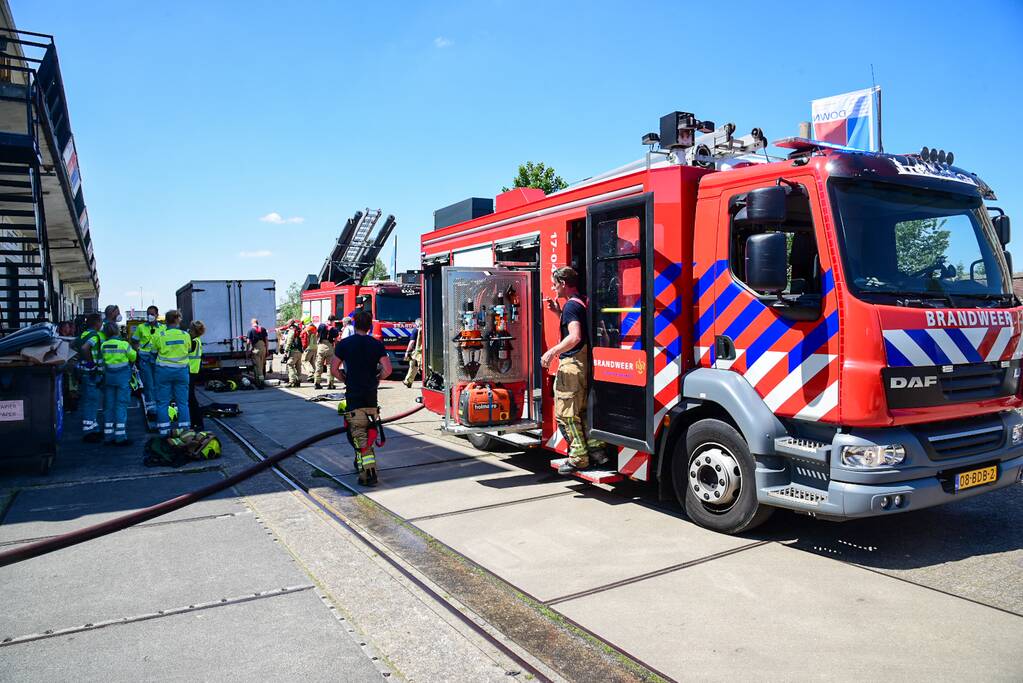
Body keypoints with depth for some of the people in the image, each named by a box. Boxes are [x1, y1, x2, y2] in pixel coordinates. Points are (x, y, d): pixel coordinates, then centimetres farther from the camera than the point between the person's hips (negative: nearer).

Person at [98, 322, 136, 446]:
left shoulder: (103, 346, -3)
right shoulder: (124, 344, -11)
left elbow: (102, 358, 1)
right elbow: (133, 357, 1)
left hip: (108, 376, 4)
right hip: (123, 376, -4)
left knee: (108, 405, 11)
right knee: (121, 405, 0)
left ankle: (108, 437, 16)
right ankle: (120, 437, -2)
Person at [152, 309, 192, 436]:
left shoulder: (160, 335, -7)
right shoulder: (185, 335, -4)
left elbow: (154, 350, 3)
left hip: (164, 370, -1)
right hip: (181, 370, 1)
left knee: (163, 402, 7)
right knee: (182, 402, 8)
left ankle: (164, 430, 7)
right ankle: (184, 429, 9)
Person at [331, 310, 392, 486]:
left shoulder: (344, 344, -3)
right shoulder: (377, 344, 0)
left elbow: (334, 369, -2)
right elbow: (387, 369, -6)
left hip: (353, 395, -3)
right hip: (372, 395, 3)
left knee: (359, 435, -3)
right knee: (369, 432, 19)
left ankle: (367, 474, -11)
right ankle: (361, 463, 32)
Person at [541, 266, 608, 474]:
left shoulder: (571, 305, -15)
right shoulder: (583, 302, 14)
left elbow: (575, 336, -27)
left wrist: (553, 351, -22)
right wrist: (558, 311, 20)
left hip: (572, 363, -10)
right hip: (585, 363, 10)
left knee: (565, 413, -3)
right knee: (583, 410, 18)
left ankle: (578, 457, 1)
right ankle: (597, 449, 18)